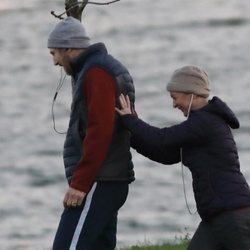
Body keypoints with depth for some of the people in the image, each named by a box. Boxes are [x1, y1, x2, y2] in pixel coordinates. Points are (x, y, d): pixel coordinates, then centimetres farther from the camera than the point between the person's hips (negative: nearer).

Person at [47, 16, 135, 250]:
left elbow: (99, 132, -21)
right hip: (109, 178, 10)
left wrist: (79, 183, -22)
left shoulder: (96, 73, -12)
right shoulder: (108, 69, 19)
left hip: (98, 181, -10)